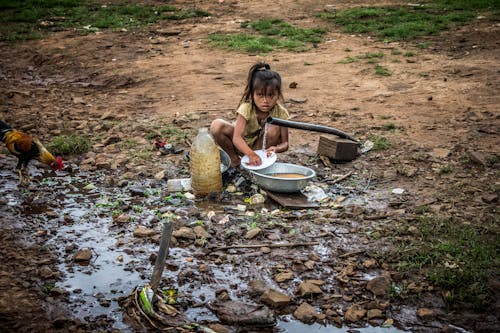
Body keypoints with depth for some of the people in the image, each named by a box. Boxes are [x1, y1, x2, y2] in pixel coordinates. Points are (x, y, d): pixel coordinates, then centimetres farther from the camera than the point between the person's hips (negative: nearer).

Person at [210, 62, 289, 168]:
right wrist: (251, 154, -58)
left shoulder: (281, 113, -22)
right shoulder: (246, 108, -28)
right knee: (217, 126, -28)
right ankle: (234, 159, -7)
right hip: (242, 145, -1)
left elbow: (285, 143, -19)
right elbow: (236, 138, -40)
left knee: (274, 127, -30)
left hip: (260, 145, 1)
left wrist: (276, 149, -44)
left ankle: (261, 160, -10)